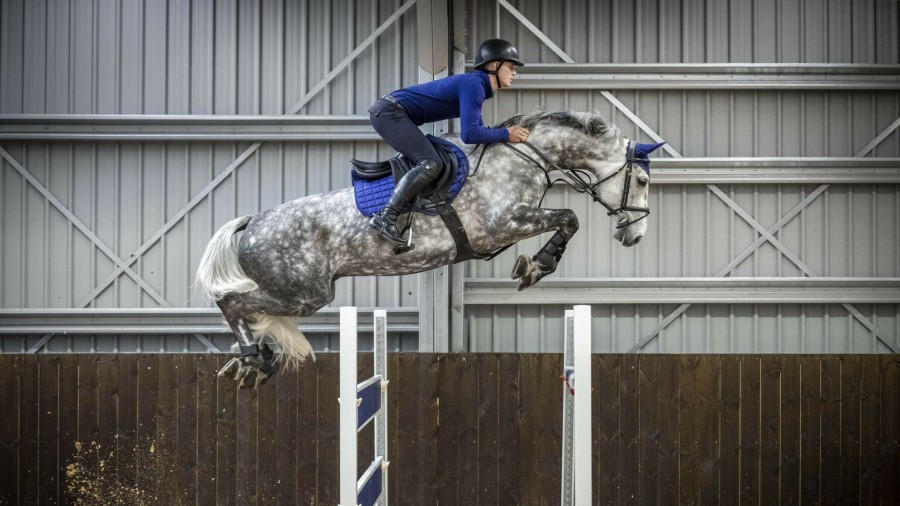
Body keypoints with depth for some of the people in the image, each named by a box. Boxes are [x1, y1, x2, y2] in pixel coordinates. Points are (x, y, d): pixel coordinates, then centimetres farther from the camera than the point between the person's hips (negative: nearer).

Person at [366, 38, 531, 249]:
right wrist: (505, 134, -15)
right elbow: (469, 134, -25)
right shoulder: (473, 85, -16)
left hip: (390, 113, 11)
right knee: (430, 164, -22)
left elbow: (479, 130, 23)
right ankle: (384, 220, -25)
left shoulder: (476, 86, 15)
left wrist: (510, 135, 13)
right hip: (390, 112, -11)